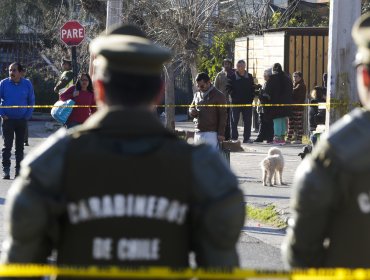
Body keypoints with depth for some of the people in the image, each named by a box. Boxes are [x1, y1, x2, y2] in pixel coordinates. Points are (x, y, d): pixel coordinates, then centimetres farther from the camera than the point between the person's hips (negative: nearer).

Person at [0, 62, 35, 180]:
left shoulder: (27, 84, -2)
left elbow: (31, 101, 8)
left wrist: (28, 115, -1)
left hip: (22, 120, 2)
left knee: (20, 146, 9)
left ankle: (19, 169, 16)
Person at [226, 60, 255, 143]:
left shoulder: (249, 77, 10)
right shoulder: (233, 77, 1)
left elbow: (252, 88, 14)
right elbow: (228, 88, -1)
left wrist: (251, 98, 2)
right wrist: (233, 96, -11)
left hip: (247, 102, 3)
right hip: (236, 102, -3)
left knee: (248, 121, 3)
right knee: (234, 121, -1)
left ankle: (247, 138, 9)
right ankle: (234, 137, 2)